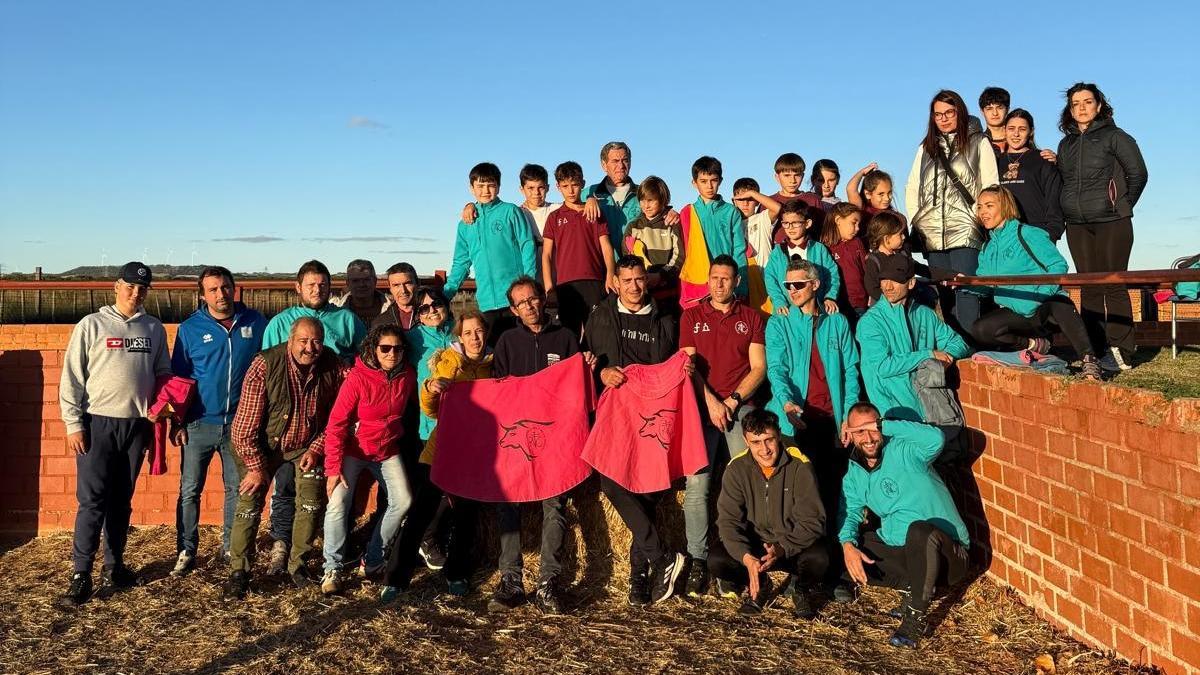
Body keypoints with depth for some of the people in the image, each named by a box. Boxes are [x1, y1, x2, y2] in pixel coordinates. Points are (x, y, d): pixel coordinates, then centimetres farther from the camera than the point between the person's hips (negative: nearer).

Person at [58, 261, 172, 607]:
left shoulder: (154, 329, 8)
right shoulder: (92, 325, -3)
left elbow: (163, 373, 13)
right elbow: (71, 378, -4)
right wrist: (73, 424, -9)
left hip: (136, 425, 3)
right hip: (98, 423, -3)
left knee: (122, 501, 11)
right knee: (92, 500, -4)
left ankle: (114, 567, 21)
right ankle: (80, 574, 3)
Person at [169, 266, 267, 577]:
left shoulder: (254, 322, 1)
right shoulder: (190, 328, -1)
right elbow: (177, 377, 3)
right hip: (199, 423, -1)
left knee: (237, 489, 11)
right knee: (189, 491, 4)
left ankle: (231, 548, 25)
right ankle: (186, 552, 15)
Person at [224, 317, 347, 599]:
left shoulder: (334, 368, -17)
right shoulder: (264, 365, -25)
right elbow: (244, 425, -20)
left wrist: (316, 449, -12)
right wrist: (256, 467, -18)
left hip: (308, 445, 2)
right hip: (264, 445, -2)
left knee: (313, 503, -5)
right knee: (249, 504, -7)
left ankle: (297, 564, 17)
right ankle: (239, 572, 10)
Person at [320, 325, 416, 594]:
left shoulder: (407, 376, -7)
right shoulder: (357, 378, -20)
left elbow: (410, 408, 13)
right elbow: (336, 424, -18)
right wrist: (333, 468, -21)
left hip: (388, 450, 4)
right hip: (354, 450, -4)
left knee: (403, 502, -8)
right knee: (338, 503, -18)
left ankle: (374, 559, 10)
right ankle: (333, 569, -2)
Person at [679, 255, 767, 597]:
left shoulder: (751, 318, 14)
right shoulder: (692, 316, 14)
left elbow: (758, 368, 7)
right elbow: (688, 365, 6)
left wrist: (732, 401, -5)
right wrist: (711, 401, -7)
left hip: (741, 408, 0)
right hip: (701, 408, 0)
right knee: (696, 485, -14)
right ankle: (697, 560, -9)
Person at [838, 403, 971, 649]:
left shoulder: (903, 451, -13)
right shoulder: (854, 474, 7)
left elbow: (935, 439, -33)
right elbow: (850, 512, 2)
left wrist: (883, 425, -28)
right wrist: (848, 544, -19)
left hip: (947, 552, -6)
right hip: (900, 551, 7)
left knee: (919, 530, -39)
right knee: (843, 554, -9)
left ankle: (915, 619, -24)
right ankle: (918, 587, -3)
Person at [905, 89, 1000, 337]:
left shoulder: (979, 144, 9)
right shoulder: (925, 148, 21)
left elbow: (990, 187, 2)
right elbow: (912, 189, 19)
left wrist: (977, 219, -8)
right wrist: (915, 220, 6)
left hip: (964, 231, -4)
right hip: (932, 234, 4)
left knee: (965, 289, -13)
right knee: (943, 294, 3)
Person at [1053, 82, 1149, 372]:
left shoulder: (1114, 137, 0)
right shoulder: (1066, 145, 15)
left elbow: (1138, 174, -1)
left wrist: (1122, 206, 1)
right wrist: (1068, 211, 8)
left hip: (1111, 222, -5)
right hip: (1077, 226, 5)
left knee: (1114, 286, -5)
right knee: (1089, 288, 6)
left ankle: (1120, 351, -2)